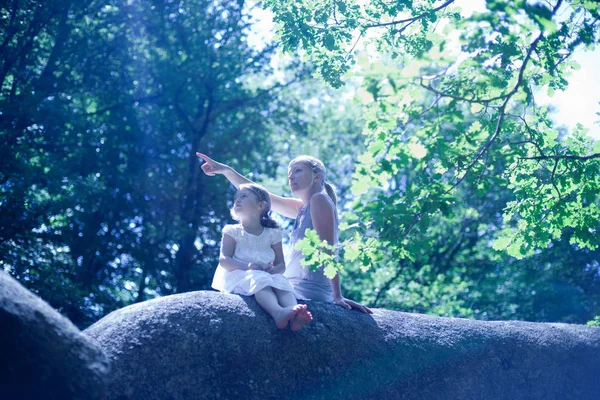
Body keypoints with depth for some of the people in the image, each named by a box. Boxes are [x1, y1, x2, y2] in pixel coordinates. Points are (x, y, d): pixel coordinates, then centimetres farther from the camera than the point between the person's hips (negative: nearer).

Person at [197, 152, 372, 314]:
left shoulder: (319, 199, -7)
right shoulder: (302, 208, 18)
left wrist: (338, 296, -21)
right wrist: (226, 170, 14)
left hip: (309, 293, -9)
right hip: (297, 290, 9)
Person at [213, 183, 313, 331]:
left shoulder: (272, 234, 17)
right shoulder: (233, 232, 11)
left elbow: (281, 264, 13)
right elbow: (224, 259, -2)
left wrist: (273, 269, -14)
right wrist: (247, 267, -21)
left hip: (267, 275, 3)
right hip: (238, 277, -3)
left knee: (281, 281, -32)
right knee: (259, 280, -38)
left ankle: (294, 316, -61)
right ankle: (278, 312, -67)